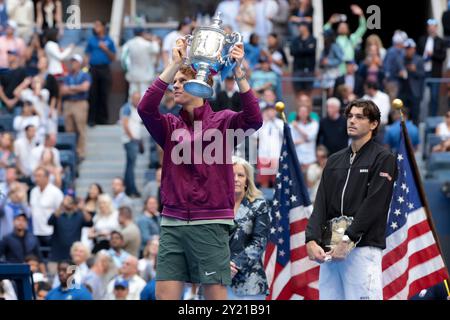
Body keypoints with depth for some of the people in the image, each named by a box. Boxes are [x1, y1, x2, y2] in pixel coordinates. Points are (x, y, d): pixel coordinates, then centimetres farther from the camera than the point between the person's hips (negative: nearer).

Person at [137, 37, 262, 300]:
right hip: (173, 223, 4)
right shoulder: (170, 126, 10)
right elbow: (146, 108, -9)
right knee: (164, 294, 0)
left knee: (216, 295, -2)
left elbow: (254, 120, -16)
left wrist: (238, 73, -25)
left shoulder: (223, 121, 3)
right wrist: (174, 65, -15)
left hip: (210, 224, -3)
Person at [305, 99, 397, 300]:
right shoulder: (334, 161, 21)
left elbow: (373, 205, -9)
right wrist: (312, 240, -5)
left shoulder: (383, 159, 2)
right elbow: (321, 203, 11)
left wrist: (348, 240, -16)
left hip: (363, 247, -6)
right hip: (329, 249, 6)